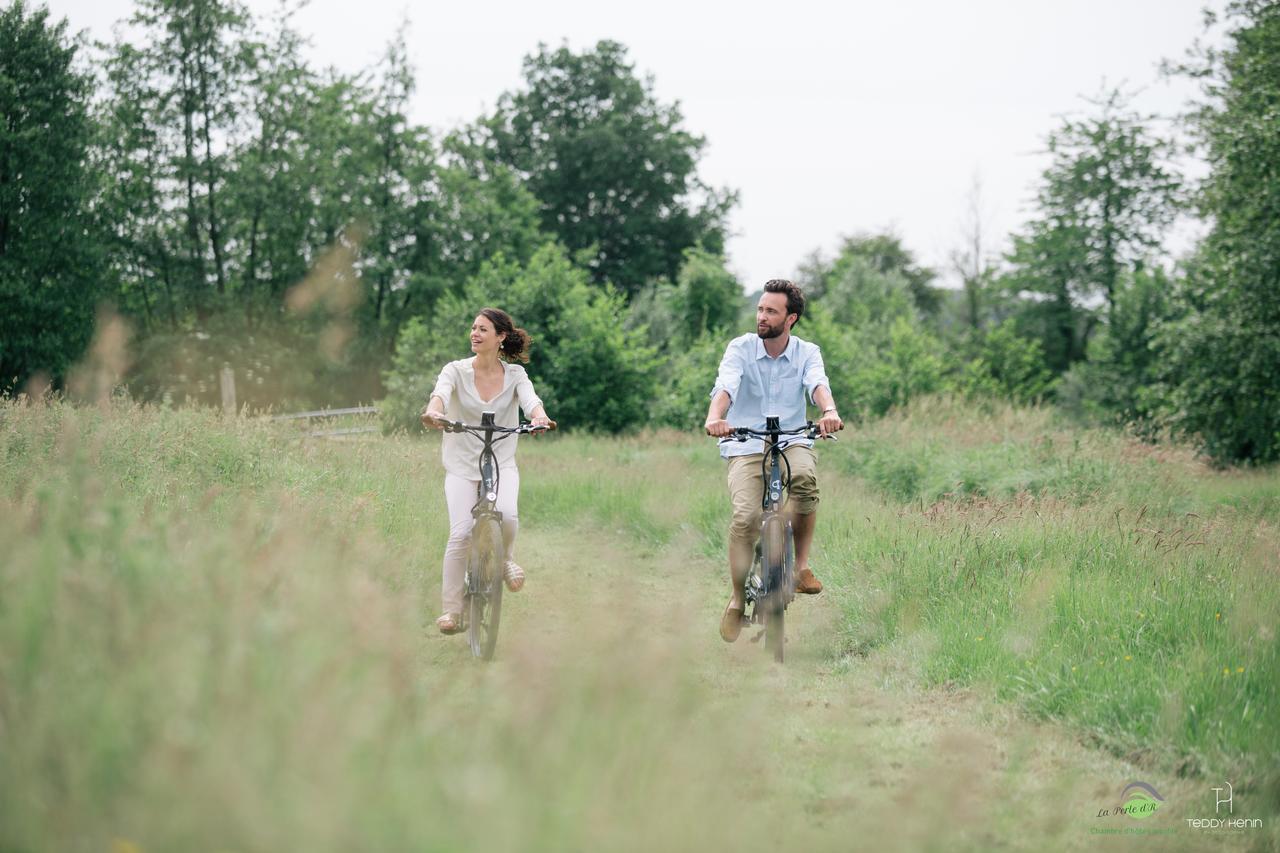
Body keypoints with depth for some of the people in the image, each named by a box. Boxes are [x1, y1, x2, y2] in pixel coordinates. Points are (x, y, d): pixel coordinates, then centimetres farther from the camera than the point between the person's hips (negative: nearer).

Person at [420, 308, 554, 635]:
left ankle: (504, 559, 6)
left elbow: (530, 398, -20)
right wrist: (433, 411, -49)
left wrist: (539, 416, -45)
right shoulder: (456, 370, -4)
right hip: (461, 464, 0)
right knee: (461, 534, -15)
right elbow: (441, 392, -25)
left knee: (507, 515, -29)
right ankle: (452, 610, -4)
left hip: (502, 463, 0)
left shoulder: (514, 374, -1)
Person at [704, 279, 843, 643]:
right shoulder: (740, 348, -2)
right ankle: (737, 599, -4)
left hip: (792, 442, 1)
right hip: (745, 448, -1)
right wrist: (714, 418, -42)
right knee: (745, 517, -24)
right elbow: (725, 386, -19)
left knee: (805, 477, -35)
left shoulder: (807, 353, 2)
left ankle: (802, 565, -17)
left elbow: (818, 384, -18)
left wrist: (830, 411, -42)